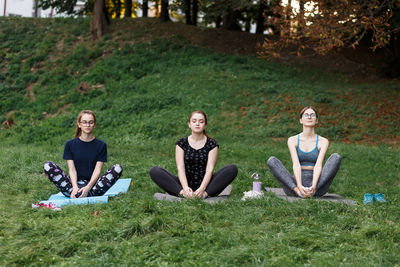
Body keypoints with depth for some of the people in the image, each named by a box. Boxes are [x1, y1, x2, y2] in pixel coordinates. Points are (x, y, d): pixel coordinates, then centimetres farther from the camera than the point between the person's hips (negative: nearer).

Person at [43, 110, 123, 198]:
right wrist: (75, 187, -23)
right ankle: (73, 192, -33)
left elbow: (97, 170, -4)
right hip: (75, 183, 1)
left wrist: (88, 187, -23)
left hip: (92, 185, 0)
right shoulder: (70, 144, 7)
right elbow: (72, 169, -2)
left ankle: (89, 193, -36)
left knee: (118, 168, -25)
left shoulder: (101, 145, 5)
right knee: (48, 166, -20)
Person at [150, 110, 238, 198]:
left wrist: (202, 189, -27)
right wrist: (185, 188, -26)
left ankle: (205, 194, -38)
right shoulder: (181, 143, 7)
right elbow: (180, 168, -6)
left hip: (204, 184, 0)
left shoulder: (212, 144, 4)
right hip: (186, 184, 0)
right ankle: (183, 193, -39)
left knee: (232, 169, -25)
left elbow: (209, 169, -8)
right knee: (154, 171, -21)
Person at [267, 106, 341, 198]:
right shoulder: (292, 140, 6)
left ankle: (312, 190, -33)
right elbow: (296, 165, -9)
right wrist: (299, 186, -28)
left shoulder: (323, 141, 6)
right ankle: (297, 190, -37)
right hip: (296, 184, 0)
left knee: (336, 157, -21)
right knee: (271, 161, -20)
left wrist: (313, 187, -29)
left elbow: (318, 165, -10)